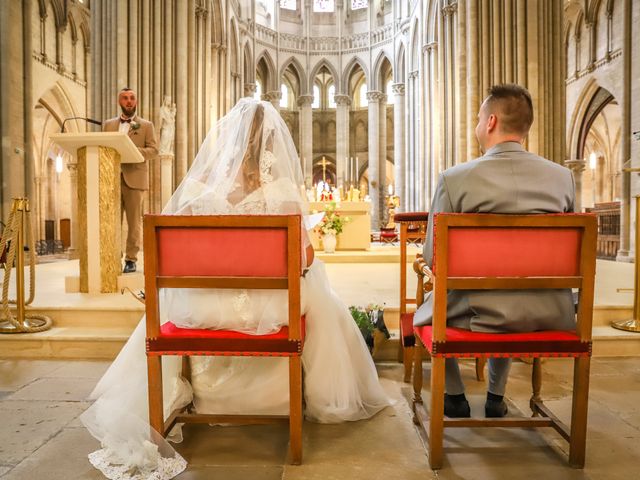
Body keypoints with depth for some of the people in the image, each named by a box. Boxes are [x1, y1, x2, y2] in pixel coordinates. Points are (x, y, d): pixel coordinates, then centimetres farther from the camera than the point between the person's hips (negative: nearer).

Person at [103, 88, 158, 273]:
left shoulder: (146, 125, 9)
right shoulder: (108, 124, 19)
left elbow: (153, 150, -1)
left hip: (134, 178, -3)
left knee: (134, 221, -2)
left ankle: (131, 260, 4)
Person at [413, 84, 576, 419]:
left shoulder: (455, 178, -11)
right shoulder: (563, 176, 1)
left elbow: (432, 256, -8)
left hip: (480, 314, -4)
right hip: (551, 315, 5)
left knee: (428, 308, 28)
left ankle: (454, 397, 36)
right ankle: (496, 397, 45)